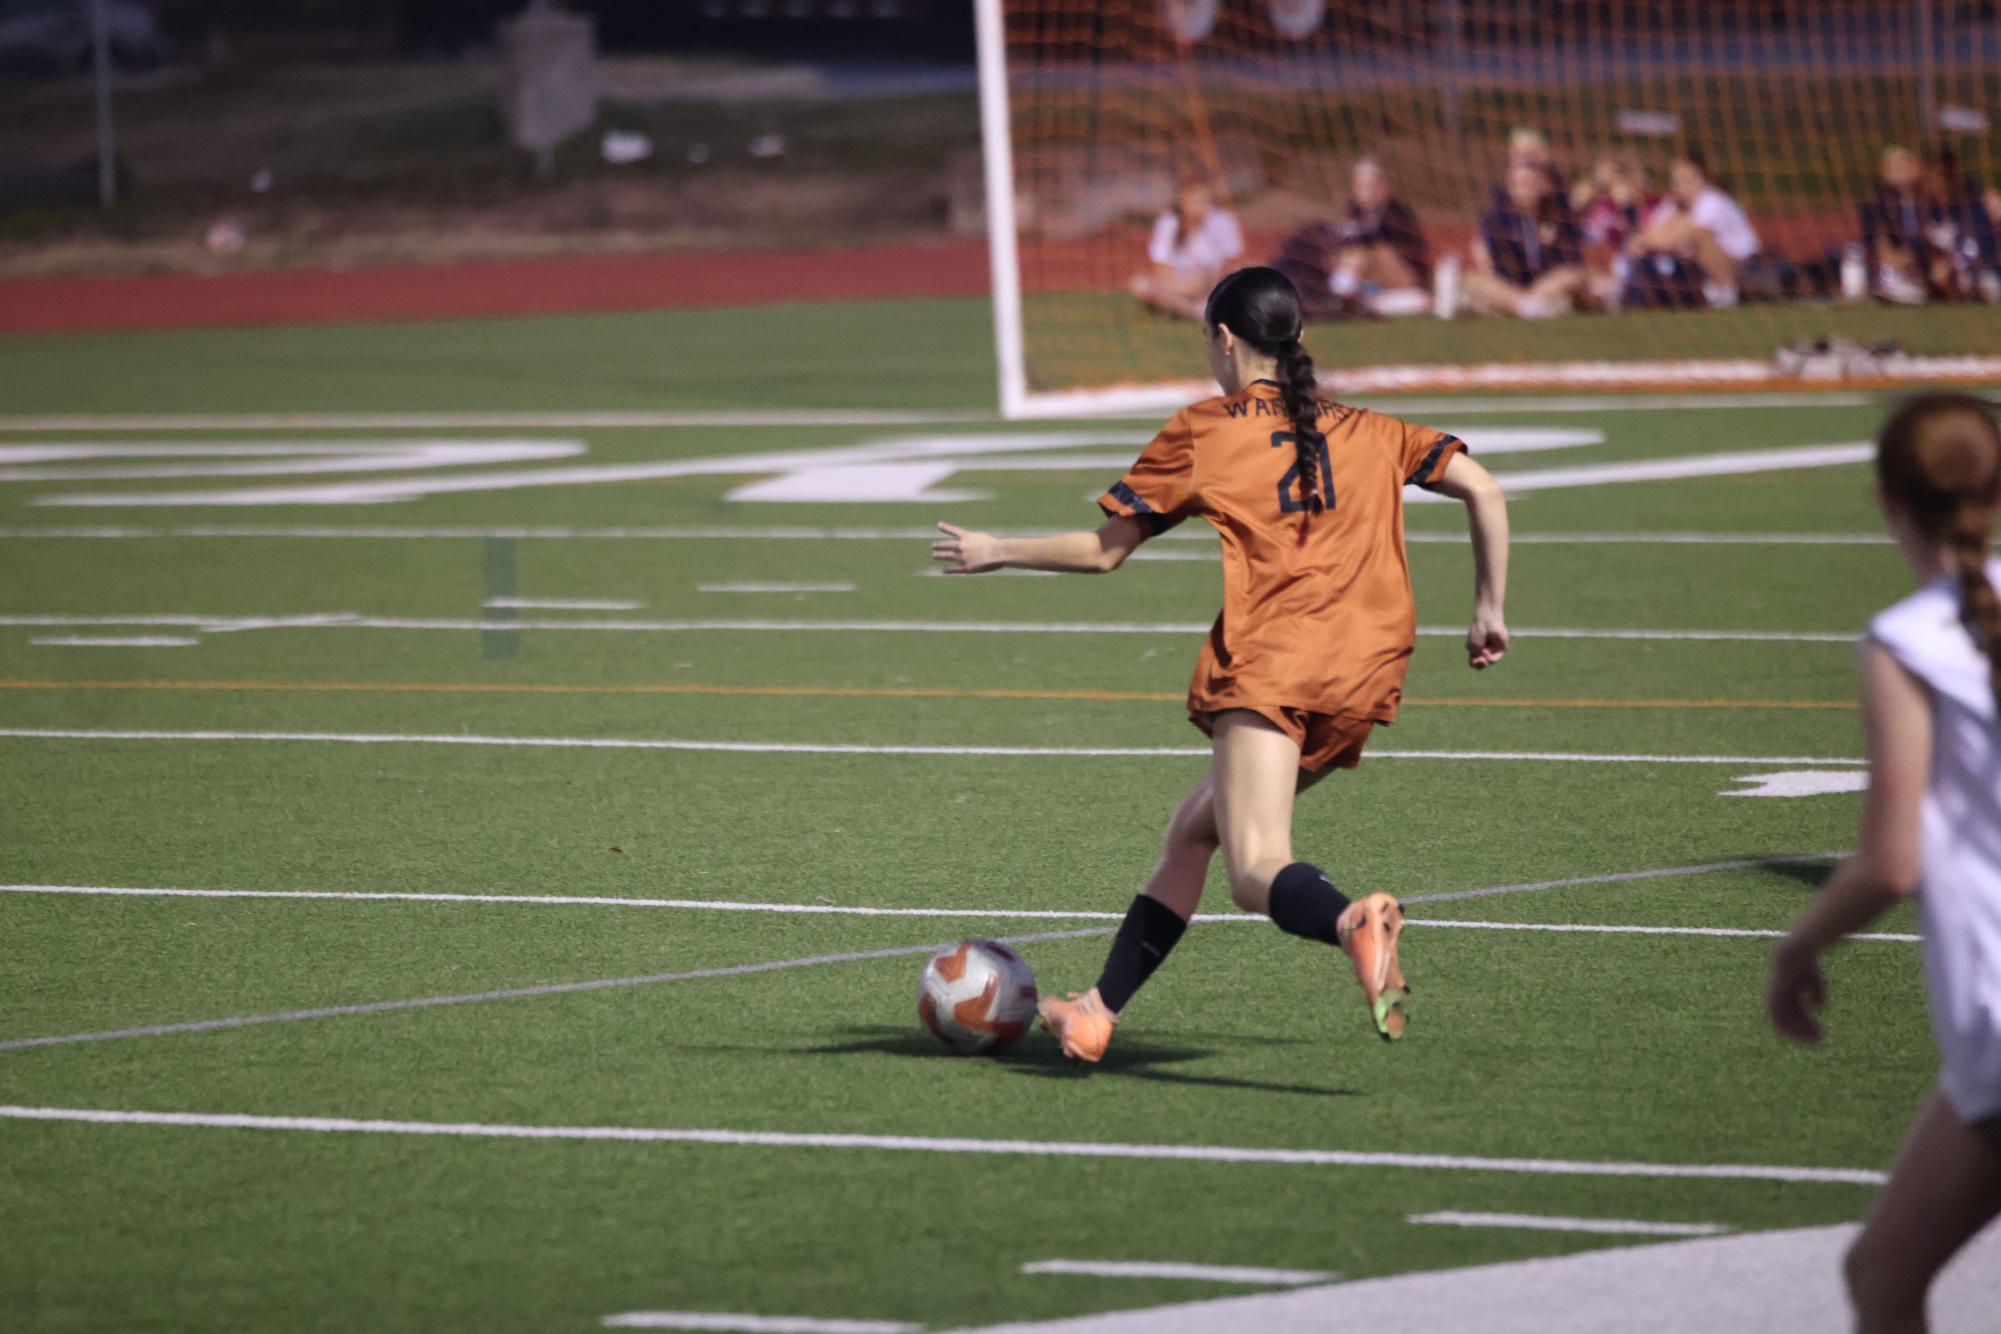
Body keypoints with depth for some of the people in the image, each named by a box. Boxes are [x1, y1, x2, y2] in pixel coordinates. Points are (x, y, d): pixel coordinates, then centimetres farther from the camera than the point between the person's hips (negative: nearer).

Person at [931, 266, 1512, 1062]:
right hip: (1366, 676, 6)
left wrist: (998, 553, 28)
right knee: (1196, 826, 20)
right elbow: (1483, 492, 12)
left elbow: (1103, 551, 13)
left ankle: (1352, 923, -51)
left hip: (1270, 665, -6)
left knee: (1256, 874, -17)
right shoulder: (1362, 431, 21)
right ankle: (1099, 1011, 22)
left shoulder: (1201, 432, 9)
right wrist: (1489, 611, 19)